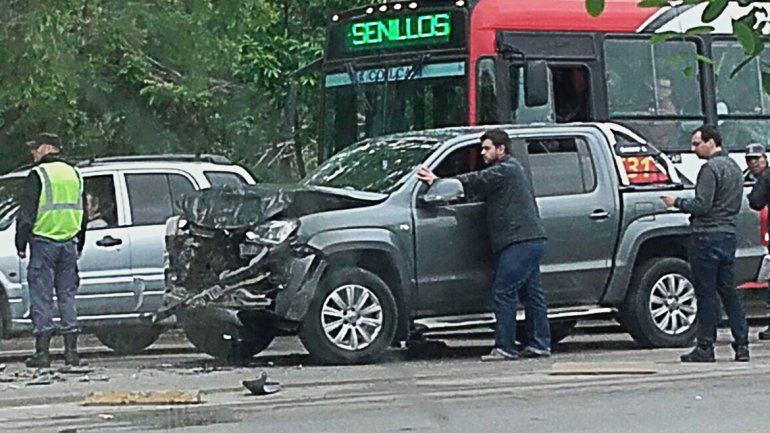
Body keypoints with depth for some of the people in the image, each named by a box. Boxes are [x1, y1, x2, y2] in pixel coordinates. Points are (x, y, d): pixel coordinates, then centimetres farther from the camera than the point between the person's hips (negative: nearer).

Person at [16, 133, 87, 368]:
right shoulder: (74, 175, 14)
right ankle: (71, 351, 7)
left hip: (43, 243, -6)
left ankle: (42, 351, -5)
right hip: (68, 243, 6)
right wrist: (79, 246, 25)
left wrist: (21, 243, -2)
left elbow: (26, 214, -10)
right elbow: (83, 213, 20)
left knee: (41, 297, -3)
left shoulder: (38, 176, -7)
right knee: (67, 296, 9)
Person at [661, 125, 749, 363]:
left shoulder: (711, 168, -13)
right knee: (728, 292, 11)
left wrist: (677, 202, -5)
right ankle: (742, 345, 8)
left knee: (706, 293, -5)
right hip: (729, 234, 9)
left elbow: (702, 205, -19)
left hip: (707, 236, -9)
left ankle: (705, 347, -3)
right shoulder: (734, 167, 17)